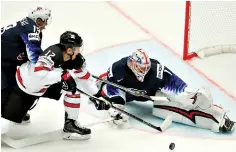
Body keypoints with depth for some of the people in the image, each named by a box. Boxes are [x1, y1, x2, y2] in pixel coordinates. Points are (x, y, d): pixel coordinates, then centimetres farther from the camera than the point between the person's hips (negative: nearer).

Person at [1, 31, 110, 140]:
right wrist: (63, 75, -44)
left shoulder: (76, 60, -15)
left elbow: (85, 77, -1)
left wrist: (97, 95, -3)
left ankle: (70, 124, 1)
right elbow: (39, 75, -47)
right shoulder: (53, 54, -36)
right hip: (25, 85, -6)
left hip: (46, 86, 6)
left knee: (73, 86, -12)